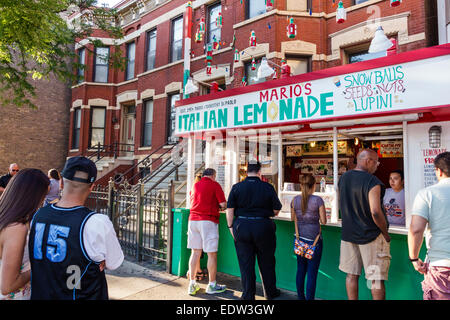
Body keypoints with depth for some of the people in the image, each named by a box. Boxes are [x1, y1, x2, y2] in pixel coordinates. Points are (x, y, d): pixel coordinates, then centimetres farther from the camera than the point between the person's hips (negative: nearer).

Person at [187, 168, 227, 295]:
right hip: (208, 221, -6)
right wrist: (220, 207, 15)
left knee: (195, 252, 11)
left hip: (193, 219, 6)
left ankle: (192, 284, 17)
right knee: (212, 254, 4)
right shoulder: (215, 185, -3)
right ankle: (212, 285, 13)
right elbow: (223, 204, -8)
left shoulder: (195, 185, 14)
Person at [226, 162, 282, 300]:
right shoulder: (268, 187, -5)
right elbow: (276, 210, 1)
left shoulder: (236, 187, -2)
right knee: (266, 262, 17)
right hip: (263, 226, 0)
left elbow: (229, 209, -4)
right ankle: (270, 292, 32)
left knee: (245, 263, 10)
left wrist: (231, 226, 4)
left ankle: (248, 295, 18)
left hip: (241, 227, 1)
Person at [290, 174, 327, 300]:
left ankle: (301, 297, 28)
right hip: (314, 239, -4)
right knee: (312, 273, 5)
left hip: (299, 238, 4)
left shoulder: (295, 200, -2)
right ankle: (309, 298, 11)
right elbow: (323, 221, -9)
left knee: (300, 270, 17)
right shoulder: (318, 200, -12)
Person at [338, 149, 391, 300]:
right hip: (371, 236, -6)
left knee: (351, 275, 13)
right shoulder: (372, 181, -18)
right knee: (377, 279, 6)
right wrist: (386, 234, -8)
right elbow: (376, 213, -22)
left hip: (348, 234, 6)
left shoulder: (343, 178, 4)